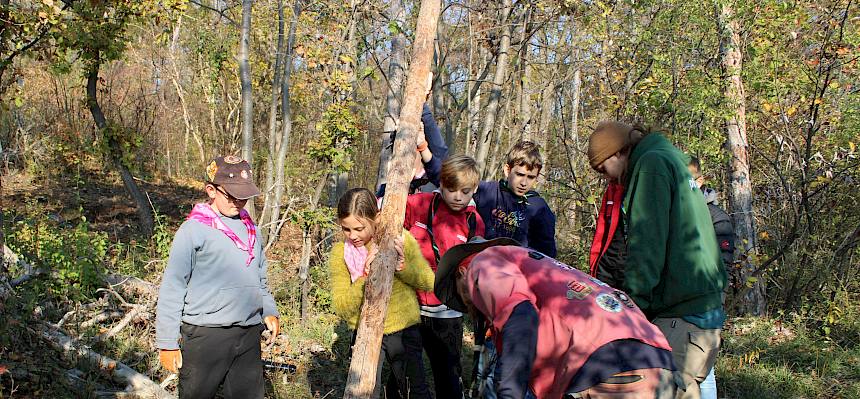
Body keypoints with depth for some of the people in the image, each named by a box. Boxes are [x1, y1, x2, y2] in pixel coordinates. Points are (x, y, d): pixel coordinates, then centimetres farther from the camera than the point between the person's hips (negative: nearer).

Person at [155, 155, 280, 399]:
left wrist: (269, 311, 6)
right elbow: (172, 288, -7)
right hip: (204, 334, -6)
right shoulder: (193, 230, -8)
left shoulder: (250, 228, 11)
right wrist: (167, 342, -8)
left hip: (250, 334, 6)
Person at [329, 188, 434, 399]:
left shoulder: (399, 239, -11)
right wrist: (366, 278, -28)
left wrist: (404, 268, -23)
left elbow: (429, 283, -4)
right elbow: (341, 308, -13)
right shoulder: (340, 253, -8)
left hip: (403, 331, -1)